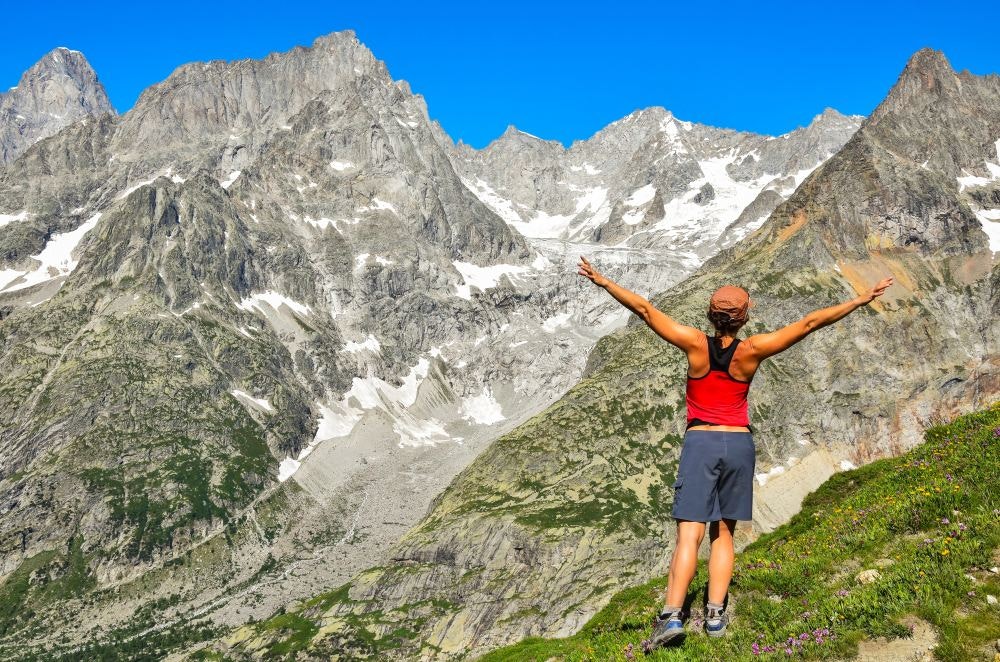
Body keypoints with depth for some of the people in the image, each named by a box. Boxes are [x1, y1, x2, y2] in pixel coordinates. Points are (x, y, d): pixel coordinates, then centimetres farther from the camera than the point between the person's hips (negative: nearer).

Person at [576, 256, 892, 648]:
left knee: (689, 535, -7)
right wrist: (862, 300, -2)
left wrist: (602, 282, 0)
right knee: (723, 532, 14)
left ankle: (672, 615, -20)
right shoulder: (752, 350, -7)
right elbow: (809, 323, -6)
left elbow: (644, 309, -7)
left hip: (699, 443, -1)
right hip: (738, 444, 1)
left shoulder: (696, 344, -8)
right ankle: (715, 614, 9)